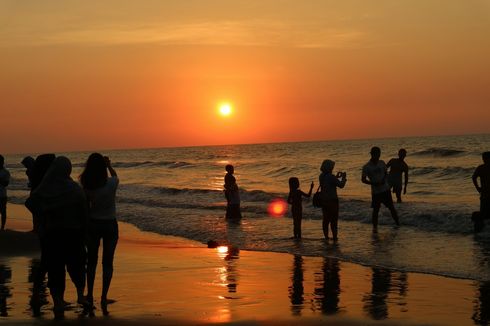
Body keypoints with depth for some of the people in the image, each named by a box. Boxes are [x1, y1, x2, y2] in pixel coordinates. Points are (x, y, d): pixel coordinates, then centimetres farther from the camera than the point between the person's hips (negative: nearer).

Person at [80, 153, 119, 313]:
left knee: (92, 261, 17)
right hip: (110, 225, -2)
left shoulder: (87, 186, -15)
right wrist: (109, 165, 22)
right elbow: (115, 176, 7)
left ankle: (90, 296, 22)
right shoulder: (111, 184, -18)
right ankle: (104, 298, 4)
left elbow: (86, 207, -3)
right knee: (107, 262, 7)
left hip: (92, 224, 2)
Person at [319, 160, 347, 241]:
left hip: (324, 201, 7)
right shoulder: (331, 177, -19)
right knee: (334, 219, 2)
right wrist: (343, 178, 5)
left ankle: (326, 236, 17)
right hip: (332, 201, -7)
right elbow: (341, 185, -12)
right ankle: (334, 236, 5)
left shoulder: (321, 176, 4)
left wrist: (337, 177, 18)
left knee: (326, 219, 14)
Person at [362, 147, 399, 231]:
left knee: (391, 207, 10)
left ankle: (397, 222, 23)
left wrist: (384, 179, -7)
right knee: (375, 210, 1)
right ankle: (375, 227, 13)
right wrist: (373, 183, -22)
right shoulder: (366, 167, -11)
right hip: (375, 191, -3)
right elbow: (363, 179, -8)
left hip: (386, 189, 3)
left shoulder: (382, 163, 1)